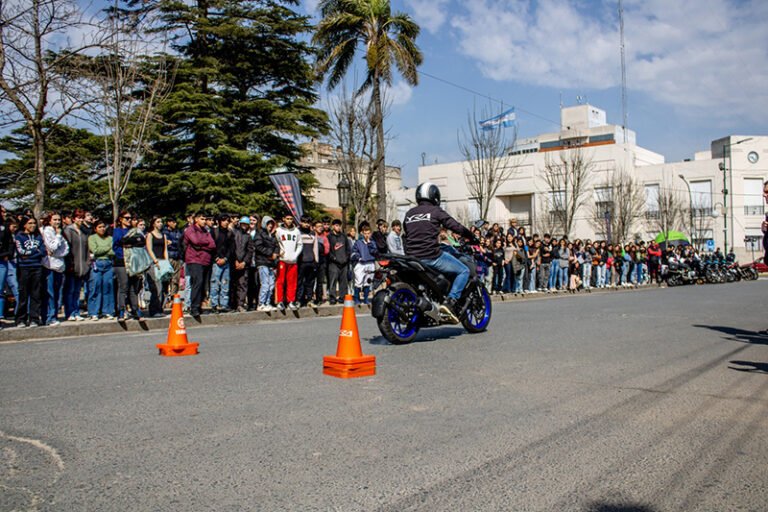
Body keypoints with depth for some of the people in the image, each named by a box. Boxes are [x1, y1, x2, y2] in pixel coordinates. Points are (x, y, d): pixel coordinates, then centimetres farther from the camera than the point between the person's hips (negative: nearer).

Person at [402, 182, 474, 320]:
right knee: (464, 271, 4)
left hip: (412, 257, 7)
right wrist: (472, 236, 11)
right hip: (431, 256, -7)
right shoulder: (435, 211, -1)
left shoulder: (409, 213, 15)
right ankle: (450, 302, -11)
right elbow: (455, 226, -5)